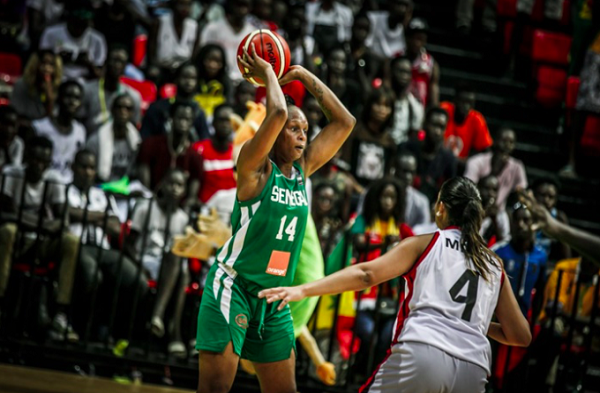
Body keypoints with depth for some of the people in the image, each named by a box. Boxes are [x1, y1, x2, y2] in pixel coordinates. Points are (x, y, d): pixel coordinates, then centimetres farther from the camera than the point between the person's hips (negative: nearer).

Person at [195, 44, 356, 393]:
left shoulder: (302, 169, 9)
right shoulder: (255, 166, -9)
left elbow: (344, 122, 10)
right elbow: (278, 113, -26)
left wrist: (304, 76, 7)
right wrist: (268, 73, -9)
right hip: (233, 285, -7)